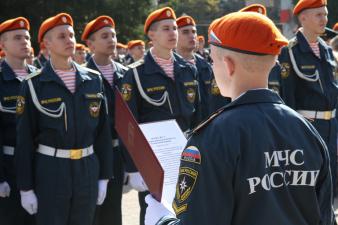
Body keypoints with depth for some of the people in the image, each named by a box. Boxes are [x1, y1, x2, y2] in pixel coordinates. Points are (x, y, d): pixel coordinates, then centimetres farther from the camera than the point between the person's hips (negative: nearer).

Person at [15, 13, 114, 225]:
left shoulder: (93, 79, 5)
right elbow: (24, 139, -5)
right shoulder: (34, 85, -6)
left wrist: (104, 176, 6)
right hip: (50, 170, -3)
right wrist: (26, 188, -7)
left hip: (88, 169, 3)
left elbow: (103, 131, 8)